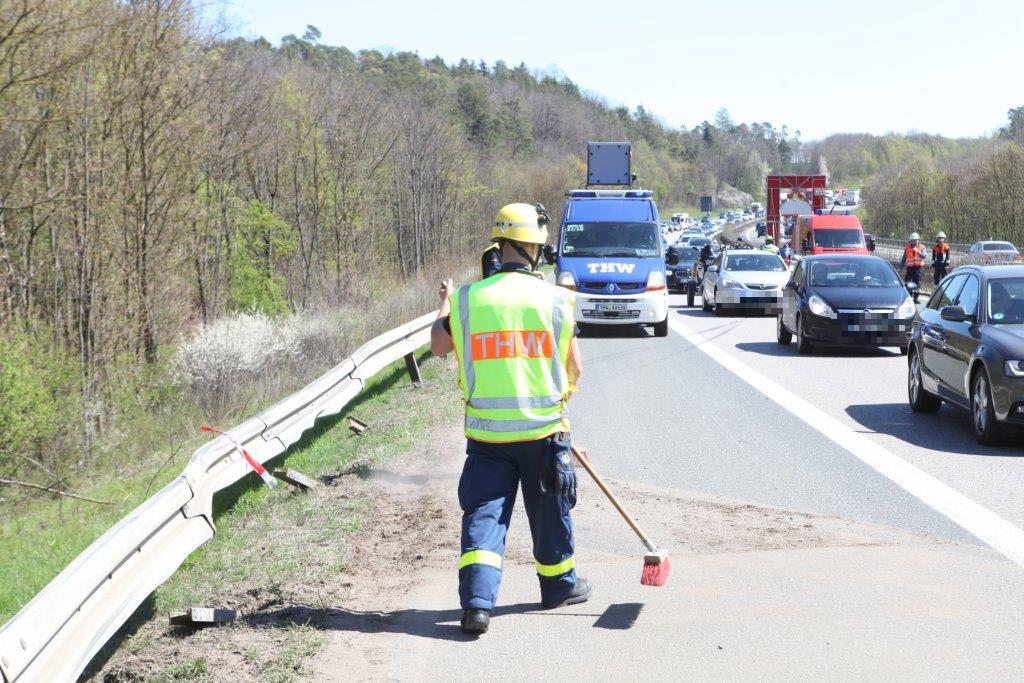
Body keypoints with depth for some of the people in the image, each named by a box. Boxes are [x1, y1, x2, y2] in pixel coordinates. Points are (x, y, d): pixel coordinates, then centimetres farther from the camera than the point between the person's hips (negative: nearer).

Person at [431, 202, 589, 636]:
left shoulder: (467, 298, -5)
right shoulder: (555, 299, -7)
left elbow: (438, 346, 13)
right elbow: (574, 367, 1)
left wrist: (444, 304, 30)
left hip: (486, 432, 0)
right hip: (542, 428, 0)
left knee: (483, 513, 4)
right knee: (550, 511, 17)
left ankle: (476, 601, -9)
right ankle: (559, 586, 35)